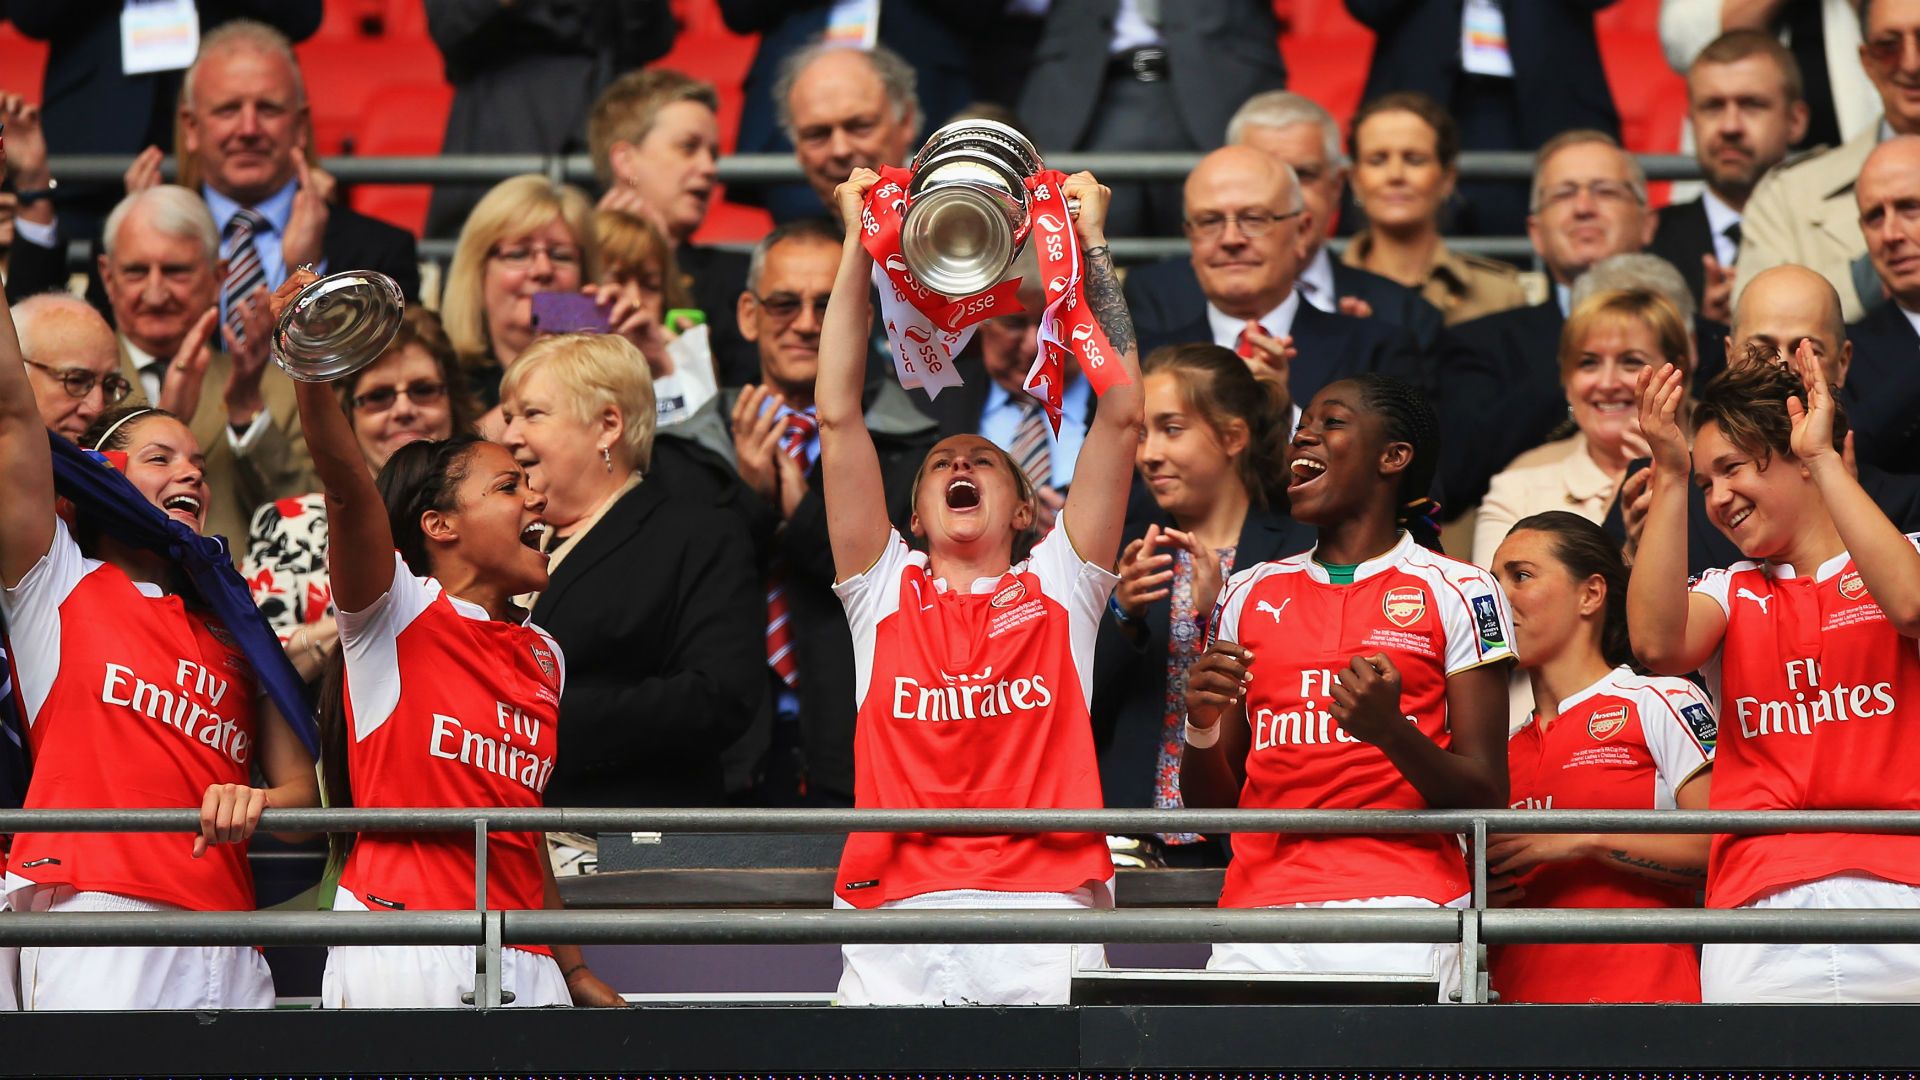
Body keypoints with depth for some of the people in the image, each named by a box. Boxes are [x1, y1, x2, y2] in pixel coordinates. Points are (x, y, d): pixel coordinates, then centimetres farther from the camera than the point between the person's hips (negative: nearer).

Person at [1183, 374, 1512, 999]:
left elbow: (1486, 799, -1)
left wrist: (1392, 732, -18)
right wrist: (1201, 729, -3)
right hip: (1261, 912, 3)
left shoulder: (1456, 592, 4)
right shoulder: (1251, 593, 17)